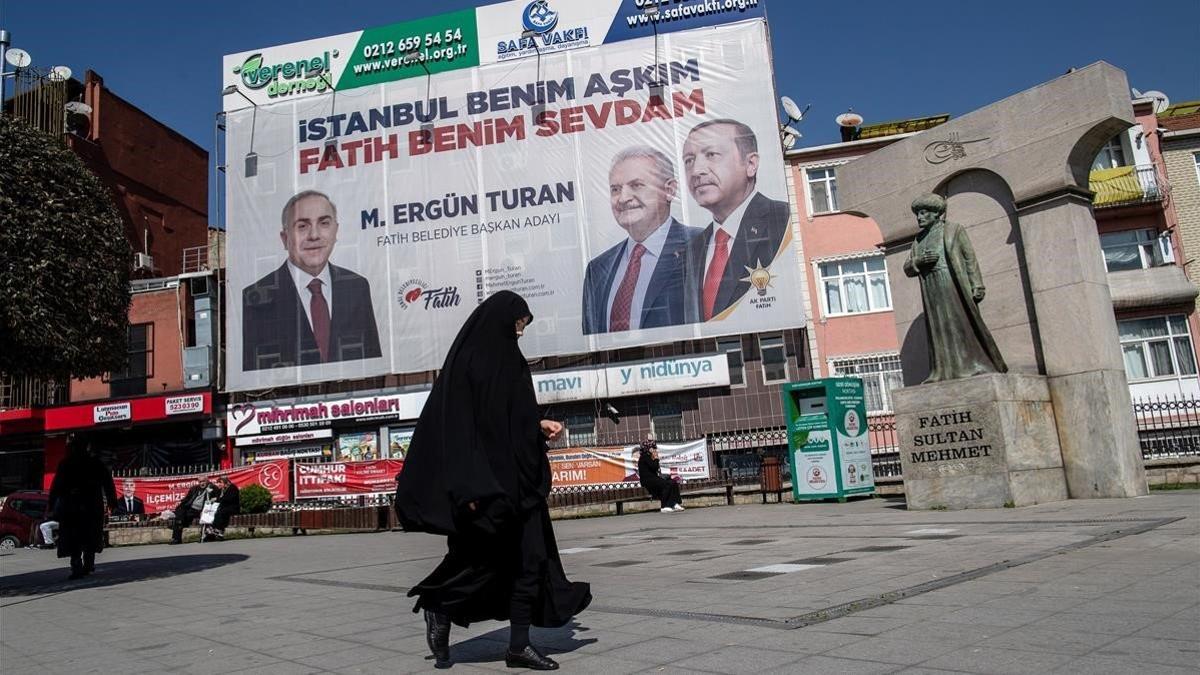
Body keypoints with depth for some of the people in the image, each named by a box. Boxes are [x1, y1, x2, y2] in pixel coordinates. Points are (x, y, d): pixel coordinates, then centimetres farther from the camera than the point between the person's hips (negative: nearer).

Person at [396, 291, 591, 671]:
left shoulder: (510, 360, 13)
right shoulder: (467, 361, -11)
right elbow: (456, 426, -17)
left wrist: (540, 427, 7)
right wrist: (469, 487, -22)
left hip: (517, 476, 8)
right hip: (485, 481, -8)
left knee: (529, 557, 5)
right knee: (483, 557, -1)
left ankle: (519, 645, 12)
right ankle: (438, 606, 25)